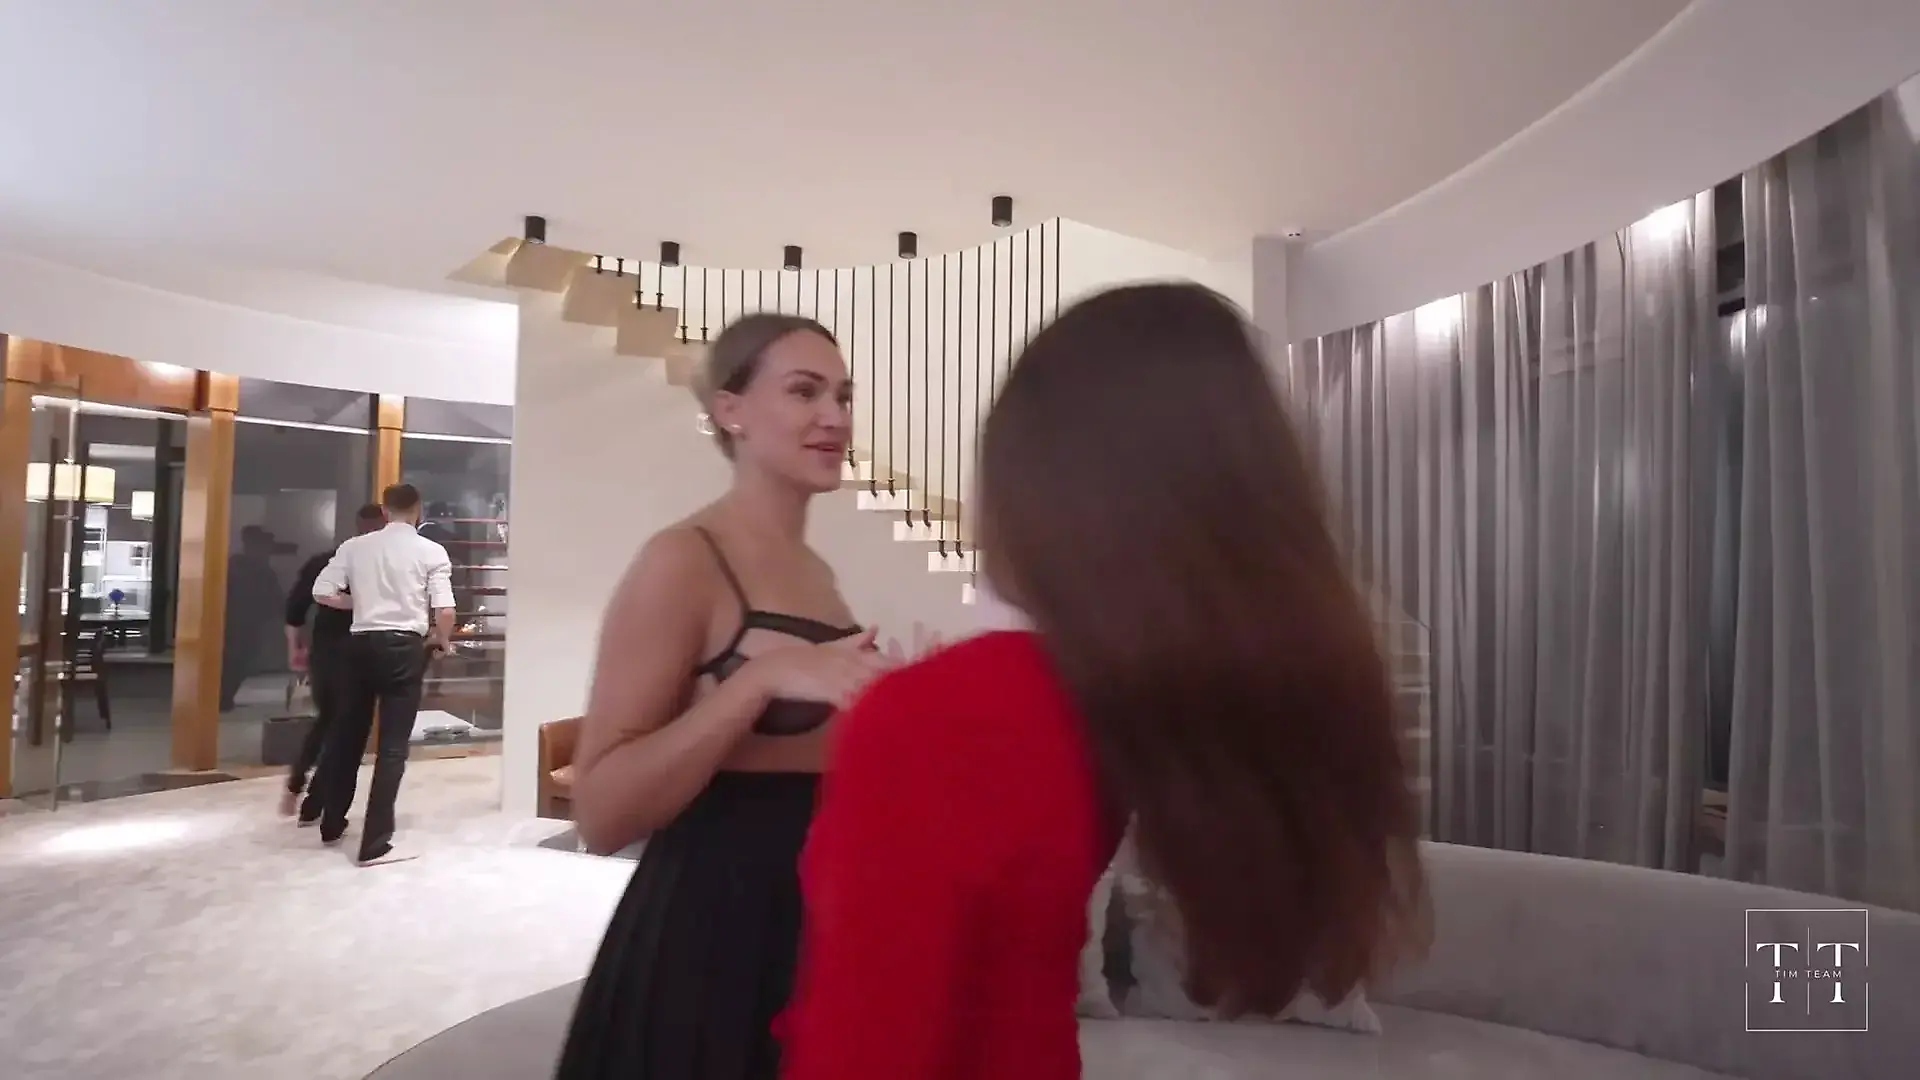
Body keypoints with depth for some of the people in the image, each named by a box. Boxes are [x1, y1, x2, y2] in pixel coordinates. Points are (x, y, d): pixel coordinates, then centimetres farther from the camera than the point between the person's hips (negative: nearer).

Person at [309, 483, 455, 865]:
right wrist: (441, 641, 8)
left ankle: (331, 826, 34)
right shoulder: (432, 552, -4)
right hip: (404, 647, -4)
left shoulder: (355, 546, 5)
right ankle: (375, 843, 2)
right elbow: (445, 610, -11)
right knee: (393, 745, 1)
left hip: (361, 643, 4)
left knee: (347, 734, 19)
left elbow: (323, 592, -1)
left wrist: (359, 601, 17)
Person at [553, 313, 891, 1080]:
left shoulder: (817, 570, 8)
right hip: (706, 936, -7)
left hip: (822, 925, 8)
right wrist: (762, 676, -28)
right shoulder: (683, 561, -16)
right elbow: (602, 812, -21)